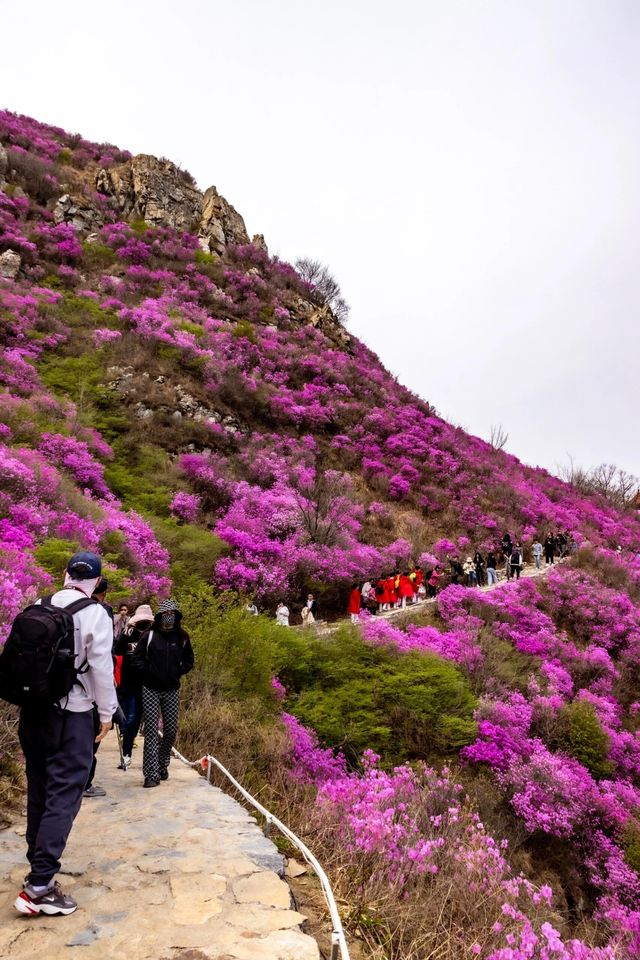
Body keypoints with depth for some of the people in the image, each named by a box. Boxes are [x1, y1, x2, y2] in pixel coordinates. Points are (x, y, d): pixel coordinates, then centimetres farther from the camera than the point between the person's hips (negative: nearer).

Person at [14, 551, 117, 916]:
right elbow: (101, 666, -12)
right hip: (71, 714, -6)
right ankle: (39, 885, -4)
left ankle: (38, 866, 30)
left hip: (32, 709, 6)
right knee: (64, 795, -1)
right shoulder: (95, 613, -11)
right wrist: (106, 712, -1)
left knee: (38, 791, 18)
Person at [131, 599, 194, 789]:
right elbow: (136, 658, 2)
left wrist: (178, 673, 3)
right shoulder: (149, 636, -2)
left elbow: (188, 661, 15)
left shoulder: (182, 637, 4)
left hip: (172, 691, 2)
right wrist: (147, 672, -7)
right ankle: (152, 774, -2)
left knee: (171, 731, 6)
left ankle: (163, 765, 28)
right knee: (151, 731, -5)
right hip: (150, 690, -2)